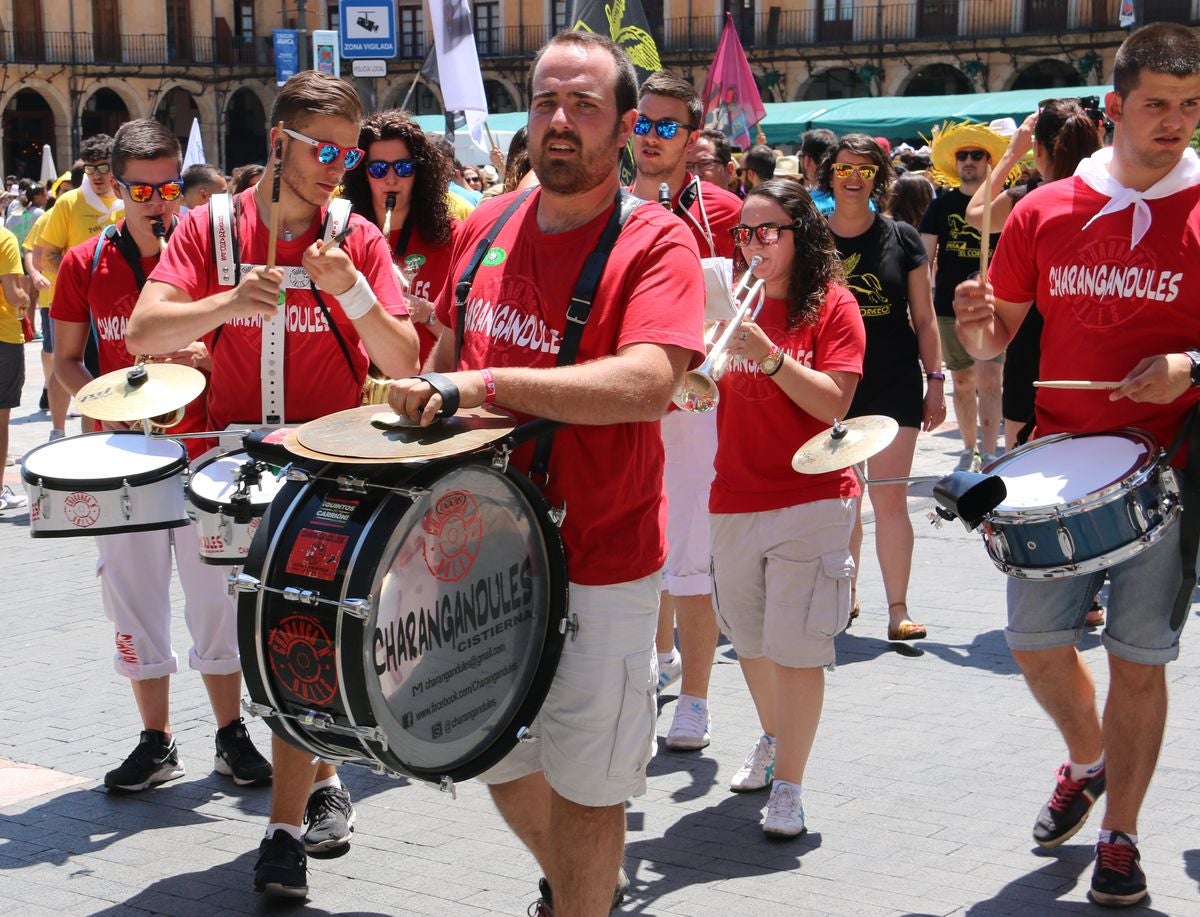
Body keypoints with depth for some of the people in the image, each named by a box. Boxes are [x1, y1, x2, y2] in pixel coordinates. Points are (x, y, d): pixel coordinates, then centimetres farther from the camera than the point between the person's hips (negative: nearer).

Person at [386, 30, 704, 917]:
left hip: (601, 563, -6)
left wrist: (485, 384, -35)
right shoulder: (486, 226, 3)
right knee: (499, 759, 22)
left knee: (583, 782, 7)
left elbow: (648, 383, -31)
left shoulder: (656, 242, -16)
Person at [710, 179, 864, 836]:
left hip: (810, 498, -5)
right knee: (749, 639, 17)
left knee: (796, 646, -7)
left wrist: (769, 355, -25)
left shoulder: (832, 306, -5)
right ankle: (773, 740, 41)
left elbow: (833, 402, -14)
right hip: (735, 498, 5)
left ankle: (789, 786, 2)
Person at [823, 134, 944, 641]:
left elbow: (923, 317, 6)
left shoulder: (901, 238, 3)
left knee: (890, 499, -5)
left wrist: (935, 379, 1)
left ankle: (898, 609, 1)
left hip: (893, 385, -1)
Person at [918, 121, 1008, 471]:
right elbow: (925, 258, 4)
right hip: (951, 307, 2)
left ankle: (989, 454, -13)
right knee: (962, 382, 11)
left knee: (988, 380, -13)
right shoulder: (941, 206, 6)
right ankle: (969, 449, 23)